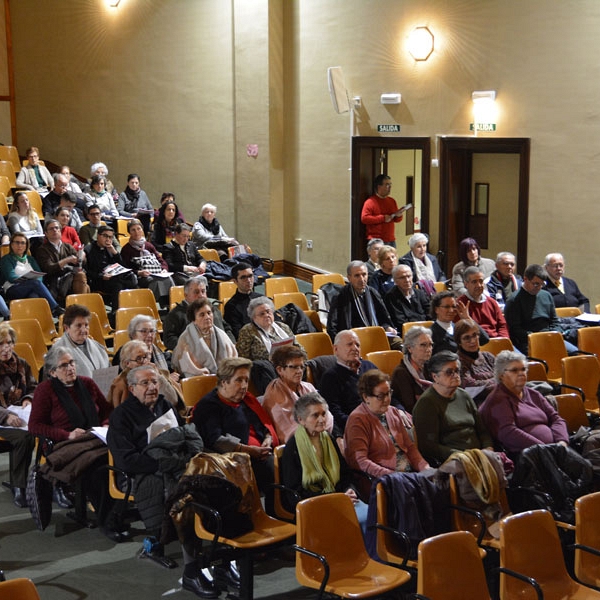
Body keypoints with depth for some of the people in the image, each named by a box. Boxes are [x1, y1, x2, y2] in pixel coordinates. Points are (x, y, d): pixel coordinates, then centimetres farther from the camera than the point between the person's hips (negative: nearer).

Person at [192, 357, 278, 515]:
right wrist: (248, 450, -16)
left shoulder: (247, 400, 27)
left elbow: (266, 423, 25)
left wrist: (268, 440, 1)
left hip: (261, 453, 7)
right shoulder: (208, 406, 4)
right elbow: (215, 440, -9)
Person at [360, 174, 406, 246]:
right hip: (376, 241, -6)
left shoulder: (392, 201, 17)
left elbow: (396, 220, 24)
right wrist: (383, 218, -15)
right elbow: (364, 218, -15)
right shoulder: (370, 202, -5)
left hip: (391, 240, 6)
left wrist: (398, 215, -1)